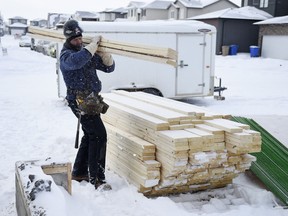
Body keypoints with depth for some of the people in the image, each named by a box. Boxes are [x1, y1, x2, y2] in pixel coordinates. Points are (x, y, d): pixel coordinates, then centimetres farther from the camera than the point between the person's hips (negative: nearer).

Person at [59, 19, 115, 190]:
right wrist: (93, 44, -25)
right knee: (99, 136, -12)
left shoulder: (87, 51, 13)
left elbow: (109, 67, 10)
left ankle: (79, 172, 27)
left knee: (90, 136, 15)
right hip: (81, 102, -8)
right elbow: (77, 61, -36)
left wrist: (104, 53, -8)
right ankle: (96, 178, -7)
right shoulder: (66, 55, -10)